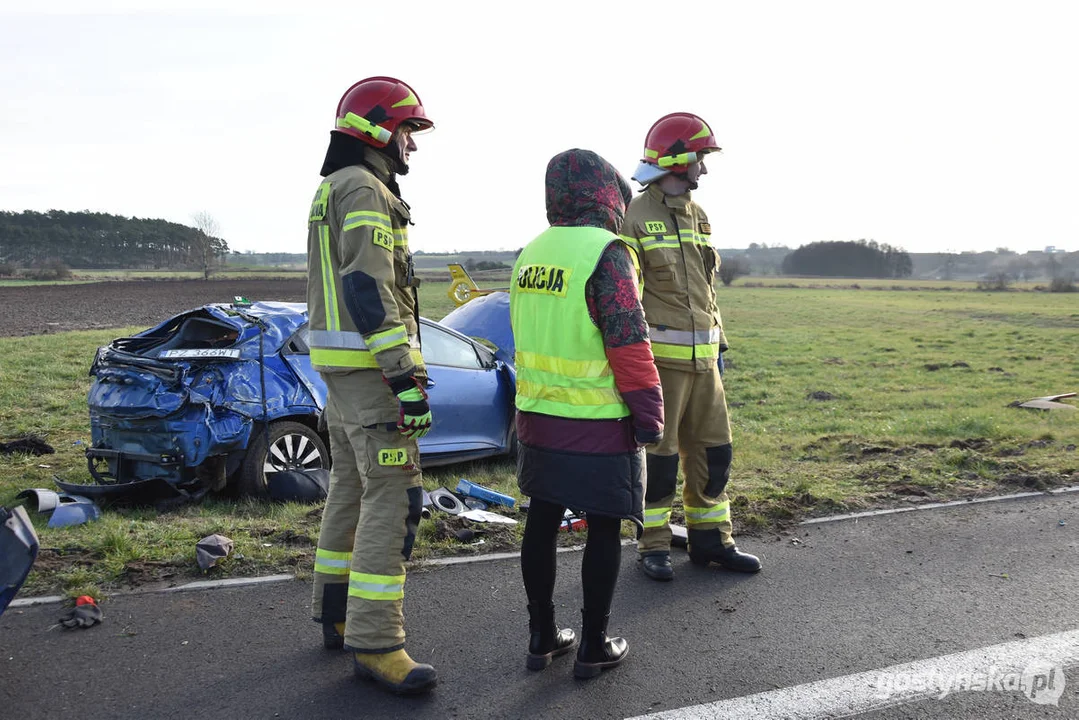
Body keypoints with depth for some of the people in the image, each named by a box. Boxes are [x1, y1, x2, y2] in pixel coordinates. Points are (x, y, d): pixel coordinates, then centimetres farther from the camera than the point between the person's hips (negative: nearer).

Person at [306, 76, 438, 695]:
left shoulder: (334, 190, 21)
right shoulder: (364, 191, -13)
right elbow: (370, 290, -23)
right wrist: (407, 377, -26)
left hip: (341, 369, 11)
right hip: (371, 368, -11)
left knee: (352, 489, 17)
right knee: (392, 499, -10)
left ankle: (338, 615, 28)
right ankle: (375, 643, -7)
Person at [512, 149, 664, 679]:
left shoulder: (531, 253, 9)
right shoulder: (605, 253, -14)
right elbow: (629, 343, -18)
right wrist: (649, 415, -11)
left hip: (537, 417, 7)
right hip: (597, 423, -7)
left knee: (542, 522, 13)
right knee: (603, 530, 5)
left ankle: (542, 637, 25)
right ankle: (594, 647, 15)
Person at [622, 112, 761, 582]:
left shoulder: (698, 216, 16)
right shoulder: (636, 218, -9)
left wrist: (719, 340, 20)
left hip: (703, 357, 8)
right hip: (661, 356, -7)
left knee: (713, 448, 12)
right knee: (660, 453, 1)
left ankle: (710, 538, 25)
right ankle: (653, 545, 15)